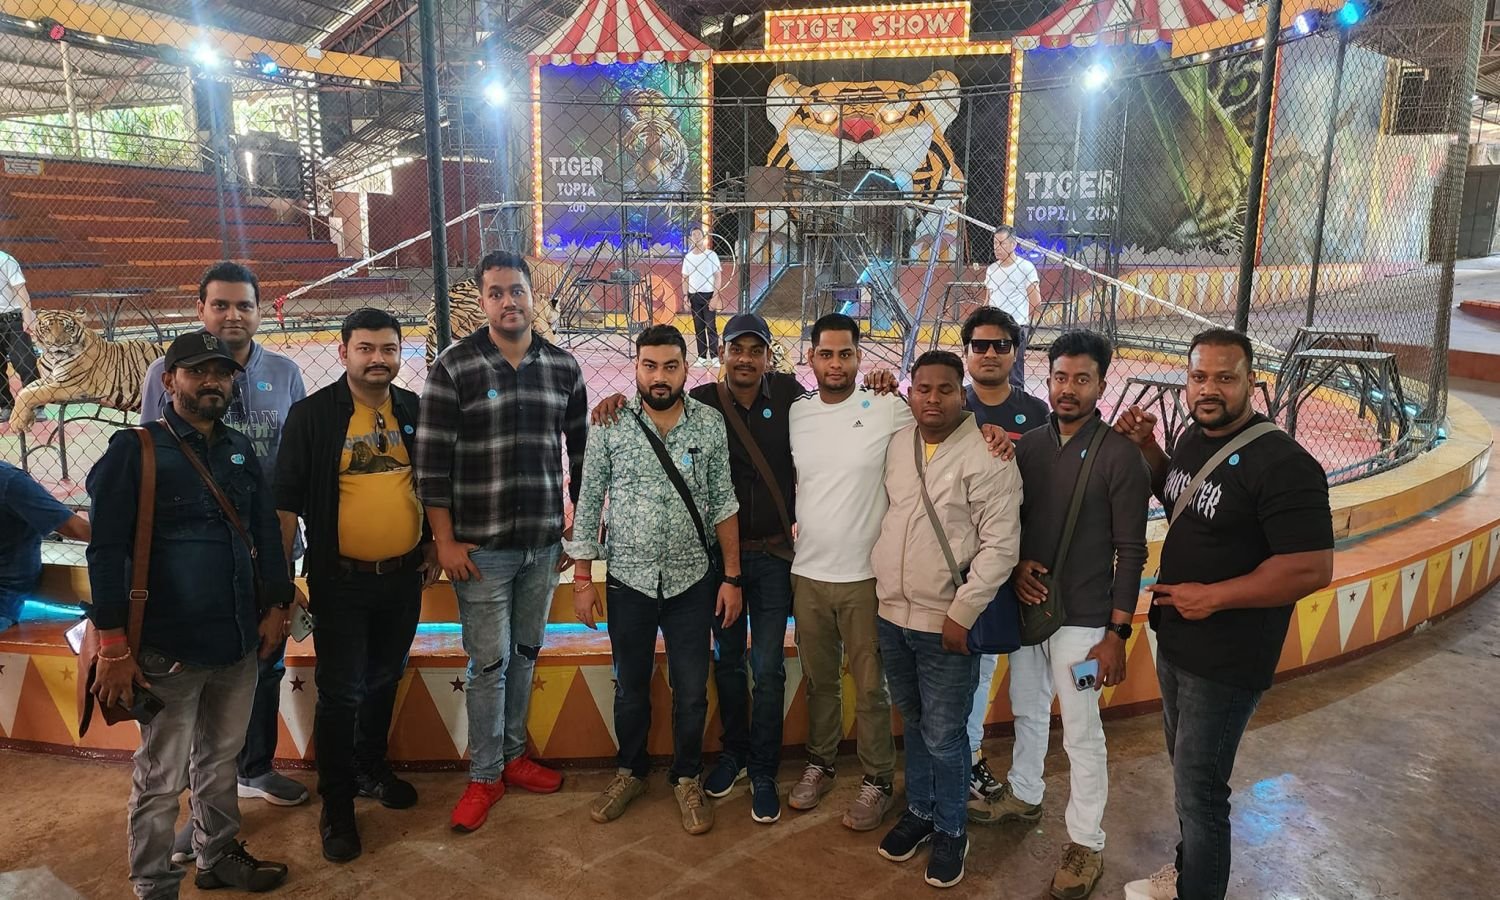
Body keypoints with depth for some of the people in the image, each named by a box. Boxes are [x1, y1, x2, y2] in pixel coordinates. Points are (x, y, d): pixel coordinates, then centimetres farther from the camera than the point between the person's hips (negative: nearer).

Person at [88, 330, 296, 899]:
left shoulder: (241, 451, 10)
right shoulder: (135, 451, -7)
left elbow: (266, 532, 15)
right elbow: (107, 550, -11)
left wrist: (276, 606, 11)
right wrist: (114, 647, -14)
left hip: (239, 641, 5)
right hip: (168, 648, -5)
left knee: (220, 760, 18)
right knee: (161, 778, 6)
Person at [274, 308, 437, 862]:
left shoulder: (416, 412, 2)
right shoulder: (312, 415, -9)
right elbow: (286, 500, -7)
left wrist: (432, 550, 11)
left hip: (404, 577, 4)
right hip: (341, 581, -4)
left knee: (384, 681, 19)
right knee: (340, 693, 3)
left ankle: (371, 769, 40)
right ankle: (336, 808, 19)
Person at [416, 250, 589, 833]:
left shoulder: (563, 367, 3)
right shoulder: (454, 367, -8)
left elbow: (580, 452, 10)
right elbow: (432, 461, -8)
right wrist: (445, 541, -9)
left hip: (544, 543, 4)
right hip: (480, 547, -4)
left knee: (526, 654, 16)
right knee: (489, 663, 3)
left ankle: (512, 756, 34)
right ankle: (484, 777, 21)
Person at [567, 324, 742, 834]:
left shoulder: (710, 425, -5)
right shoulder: (611, 425, -6)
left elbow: (724, 504, -1)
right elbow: (589, 502, -1)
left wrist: (732, 577, -2)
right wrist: (582, 579, -2)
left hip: (692, 581, 0)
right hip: (629, 580, 0)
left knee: (691, 691, 10)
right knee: (631, 687, 16)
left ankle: (687, 778, 31)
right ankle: (631, 772, 37)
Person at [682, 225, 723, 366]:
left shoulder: (711, 255, -1)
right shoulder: (688, 257, 9)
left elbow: (718, 276, -3)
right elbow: (685, 278, 12)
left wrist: (715, 297, -10)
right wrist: (686, 296, 2)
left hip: (708, 295, -4)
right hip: (694, 296, 4)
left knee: (711, 326, -6)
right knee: (698, 327, 6)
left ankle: (714, 356, -4)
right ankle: (702, 357, 11)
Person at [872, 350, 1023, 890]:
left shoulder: (986, 457, -14)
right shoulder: (897, 445, 5)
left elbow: (1000, 546, -16)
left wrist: (961, 614, -17)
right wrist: (886, 597, 13)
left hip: (945, 623, -5)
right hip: (891, 615, 6)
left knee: (943, 736, 5)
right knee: (913, 724, 20)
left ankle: (950, 830, 26)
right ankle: (919, 811, 38)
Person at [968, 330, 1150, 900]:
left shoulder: (1119, 456, -12)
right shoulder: (1028, 446, 3)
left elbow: (1130, 551, -11)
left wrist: (1117, 633, -13)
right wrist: (1018, 564, -8)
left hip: (1082, 619, -5)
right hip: (1027, 607, 5)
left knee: (1082, 734, 4)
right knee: (1027, 711, 21)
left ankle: (1085, 843, 20)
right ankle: (1023, 794, 42)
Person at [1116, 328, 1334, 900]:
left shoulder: (1282, 463, -23)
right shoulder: (1194, 437, 2)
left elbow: (1313, 570, -27)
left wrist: (1211, 597, -22)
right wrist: (1145, 448, 5)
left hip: (1226, 660, -8)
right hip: (1174, 640, 9)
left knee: (1199, 788, 4)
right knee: (1185, 768, 24)